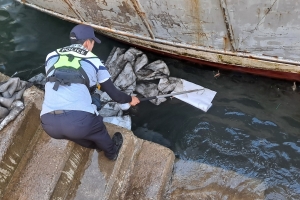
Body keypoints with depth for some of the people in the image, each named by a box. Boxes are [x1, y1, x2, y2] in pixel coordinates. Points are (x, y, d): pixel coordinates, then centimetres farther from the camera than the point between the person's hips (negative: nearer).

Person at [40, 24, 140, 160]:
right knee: (97, 128, 32)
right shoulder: (93, 61, 13)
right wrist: (130, 99, 40)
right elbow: (113, 93, 19)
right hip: (79, 120, -2)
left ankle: (95, 145, 59)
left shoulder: (51, 56, 19)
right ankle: (111, 151, 57)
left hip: (49, 123, 3)